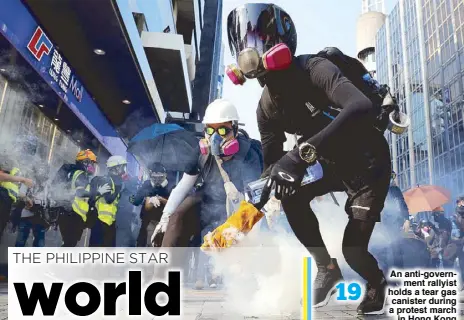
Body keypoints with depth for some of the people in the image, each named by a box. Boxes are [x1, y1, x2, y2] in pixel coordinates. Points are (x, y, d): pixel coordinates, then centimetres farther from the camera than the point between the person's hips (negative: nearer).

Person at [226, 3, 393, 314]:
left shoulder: (314, 68, -28)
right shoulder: (267, 107, -7)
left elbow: (362, 106, -47)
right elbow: (272, 163, -3)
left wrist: (303, 152, -57)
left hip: (369, 163, -6)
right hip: (334, 165, 6)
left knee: (353, 250, -10)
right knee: (291, 195, -18)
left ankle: (377, 283, 29)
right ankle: (326, 267, 6)